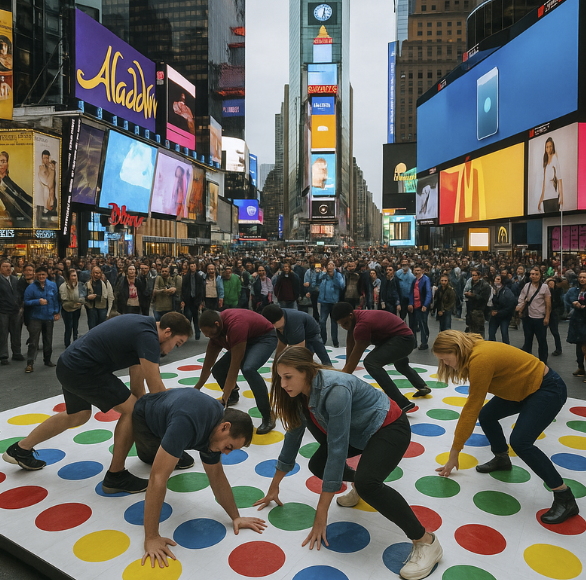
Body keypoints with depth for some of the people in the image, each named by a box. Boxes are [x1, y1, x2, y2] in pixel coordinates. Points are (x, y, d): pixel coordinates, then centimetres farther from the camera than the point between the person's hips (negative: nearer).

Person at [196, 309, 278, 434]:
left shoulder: (235, 326, -37)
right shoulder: (215, 331, -9)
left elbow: (234, 367, -36)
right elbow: (208, 365, 4)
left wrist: (224, 400, -34)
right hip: (246, 340, 9)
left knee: (248, 369, -35)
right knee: (217, 370, -1)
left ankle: (268, 417, -26)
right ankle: (233, 396, 33)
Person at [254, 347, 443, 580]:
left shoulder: (335, 390, -35)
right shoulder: (302, 393, -9)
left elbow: (337, 449, -34)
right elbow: (293, 435, 3)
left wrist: (321, 514, -29)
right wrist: (274, 487, 11)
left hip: (389, 428, -8)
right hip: (359, 431, 9)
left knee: (366, 483, -30)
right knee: (316, 465, 0)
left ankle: (426, 541, -15)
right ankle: (359, 484, 30)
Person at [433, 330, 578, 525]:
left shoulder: (480, 360, -29)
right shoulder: (474, 352, -2)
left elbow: (471, 409, -24)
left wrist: (454, 453, -17)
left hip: (548, 389, -10)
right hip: (524, 387, 10)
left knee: (520, 442, -19)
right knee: (486, 415, 10)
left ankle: (565, 498, -7)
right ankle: (502, 460, 32)